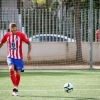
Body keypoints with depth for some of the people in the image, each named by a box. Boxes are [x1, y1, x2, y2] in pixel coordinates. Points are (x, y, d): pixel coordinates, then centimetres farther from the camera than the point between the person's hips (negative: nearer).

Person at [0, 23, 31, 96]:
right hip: (10, 57, 0)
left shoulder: (21, 35, -8)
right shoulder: (7, 35, -2)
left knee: (18, 73, 0)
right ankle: (15, 87, -20)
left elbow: (29, 43, -4)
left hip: (18, 57, 0)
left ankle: (15, 90, 16)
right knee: (11, 69, -25)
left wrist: (28, 53, -16)